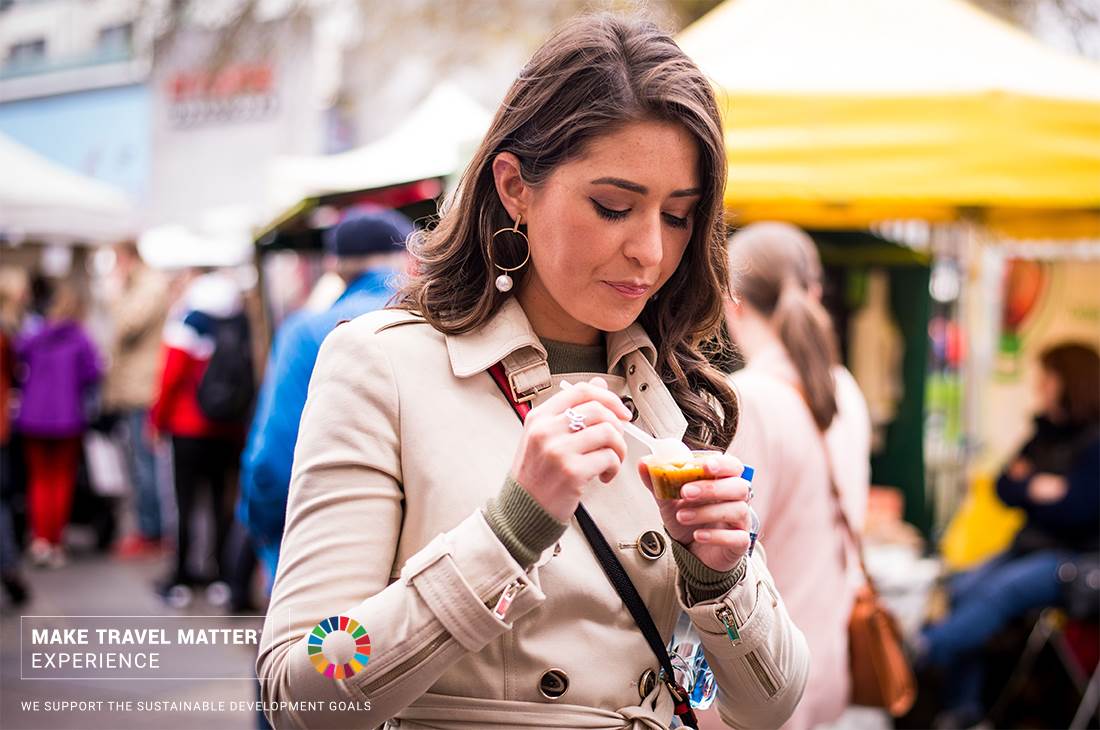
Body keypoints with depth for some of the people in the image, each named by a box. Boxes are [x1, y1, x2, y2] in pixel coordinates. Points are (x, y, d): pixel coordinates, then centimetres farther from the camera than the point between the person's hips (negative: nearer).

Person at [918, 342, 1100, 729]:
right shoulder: (1047, 433, 13)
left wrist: (1026, 487, -5)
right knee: (963, 590, -16)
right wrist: (1039, 488, -8)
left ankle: (920, 651, -38)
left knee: (998, 591, -29)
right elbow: (1004, 488, 11)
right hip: (1032, 548, 7)